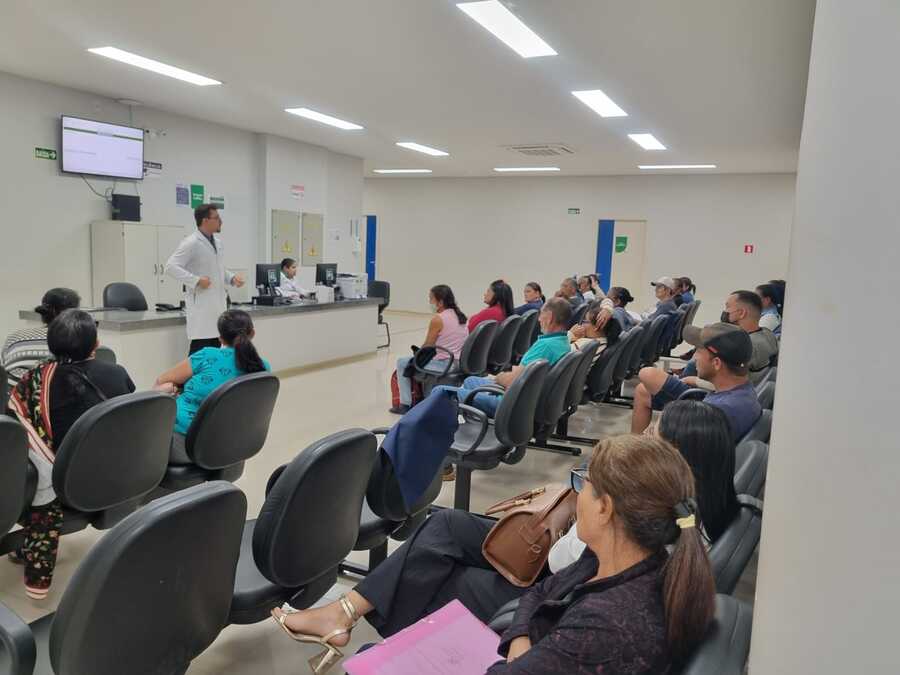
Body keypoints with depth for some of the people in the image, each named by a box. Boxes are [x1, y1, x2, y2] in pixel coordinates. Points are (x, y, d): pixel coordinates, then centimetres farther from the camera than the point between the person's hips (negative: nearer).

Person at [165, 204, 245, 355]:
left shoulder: (217, 242, 13)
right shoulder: (191, 243, -11)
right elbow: (171, 267, -18)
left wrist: (232, 278, 4)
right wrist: (196, 281, -23)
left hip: (218, 302, 8)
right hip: (201, 304, -8)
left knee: (215, 347, 11)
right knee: (201, 348, -7)